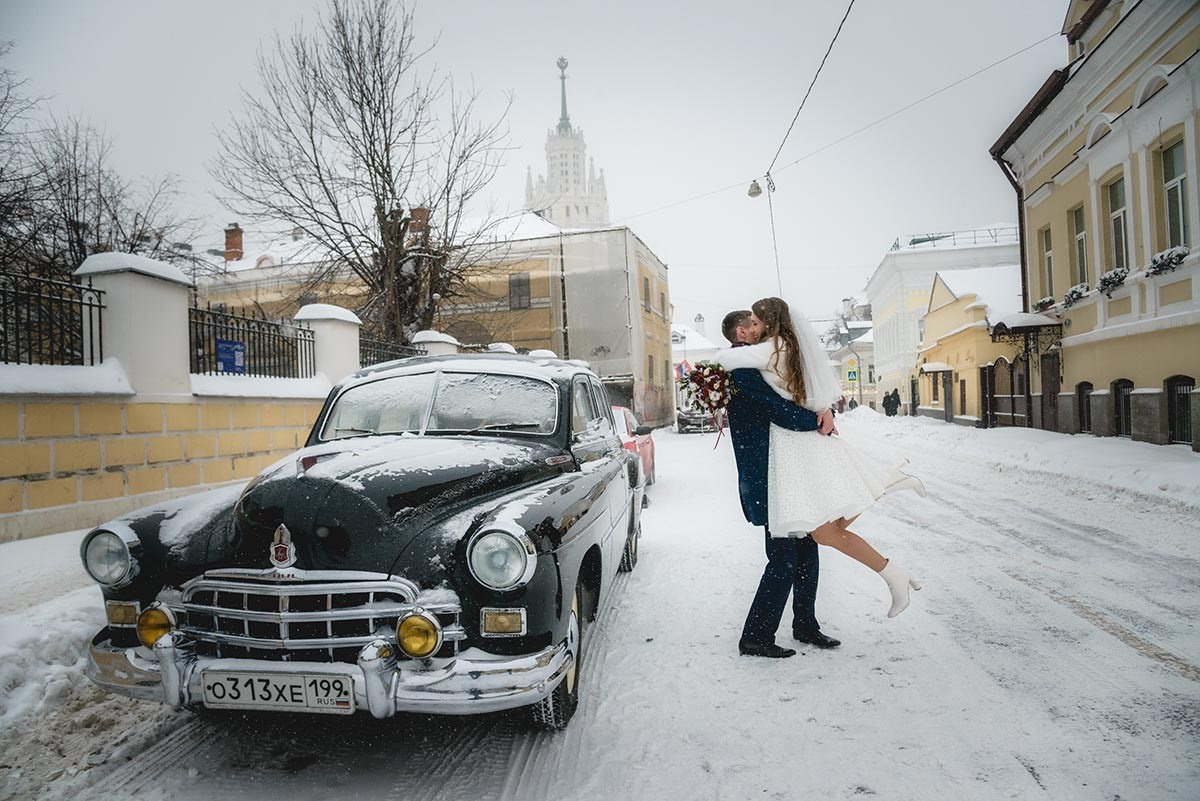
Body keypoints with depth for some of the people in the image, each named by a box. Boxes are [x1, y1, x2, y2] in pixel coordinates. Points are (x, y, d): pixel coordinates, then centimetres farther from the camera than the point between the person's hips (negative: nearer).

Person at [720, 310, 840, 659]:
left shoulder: (755, 365, 18)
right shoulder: (742, 368, -15)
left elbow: (785, 401, 15)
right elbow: (778, 411, -23)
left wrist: (820, 411, -6)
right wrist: (817, 420, -7)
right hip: (768, 483, -10)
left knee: (806, 551, 17)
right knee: (783, 561, -5)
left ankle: (805, 625, 31)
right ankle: (755, 638, 7)